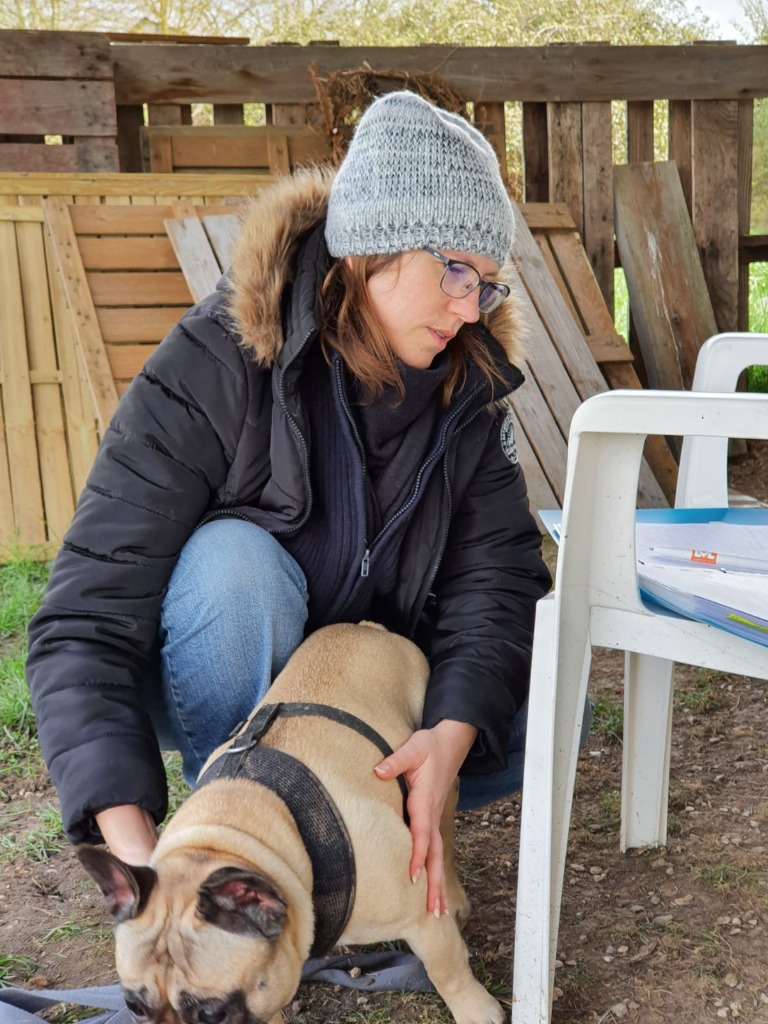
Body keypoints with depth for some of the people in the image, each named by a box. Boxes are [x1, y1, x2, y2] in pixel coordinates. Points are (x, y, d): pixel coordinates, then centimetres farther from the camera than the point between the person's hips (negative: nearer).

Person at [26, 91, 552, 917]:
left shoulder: (468, 384, -11)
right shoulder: (211, 369, -27)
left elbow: (495, 572, -18)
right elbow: (83, 623, -31)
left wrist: (452, 733, -39)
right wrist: (134, 844, -45)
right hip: (212, 689, -4)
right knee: (233, 560, -35)